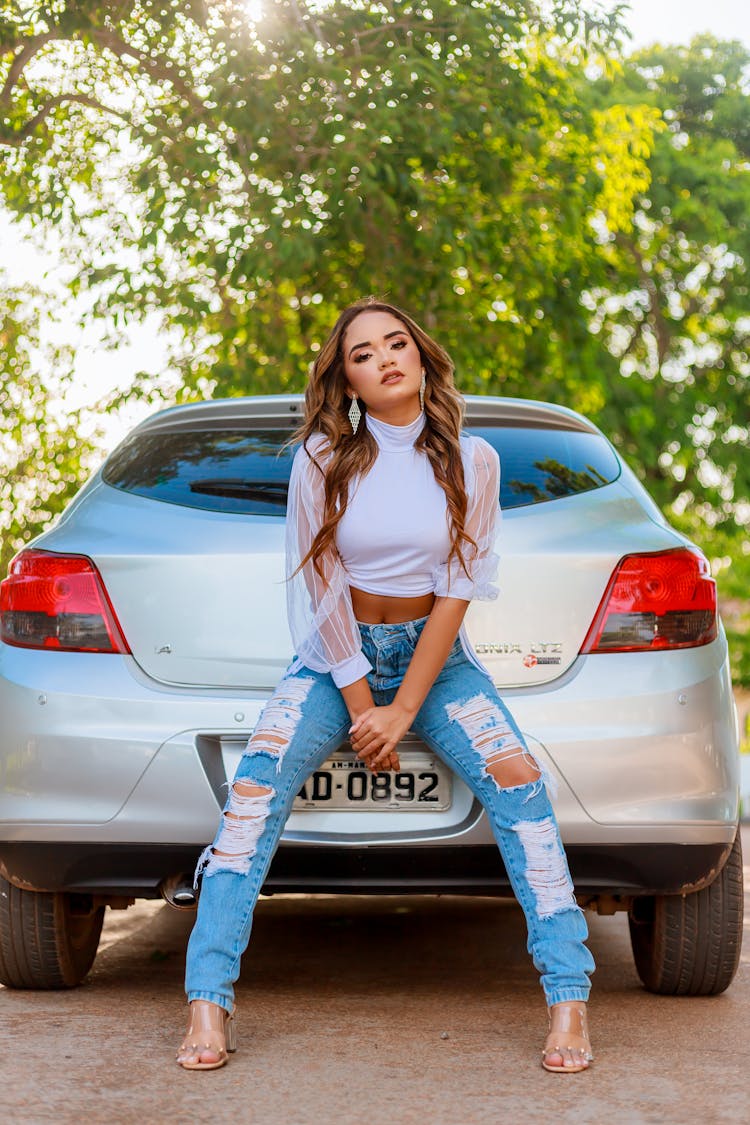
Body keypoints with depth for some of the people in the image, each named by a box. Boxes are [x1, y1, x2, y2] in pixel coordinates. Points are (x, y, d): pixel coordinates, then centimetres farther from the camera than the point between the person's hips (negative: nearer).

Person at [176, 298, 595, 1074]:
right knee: (257, 784, -25)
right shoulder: (323, 458, -7)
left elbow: (459, 590, -8)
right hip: (335, 658, 0)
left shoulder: (470, 460, -5)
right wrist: (361, 709, -9)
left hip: (434, 657, 1)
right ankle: (208, 1006, -24)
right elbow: (323, 588, -7)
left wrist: (402, 710, -13)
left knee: (516, 777, -23)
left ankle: (569, 1001, -19)